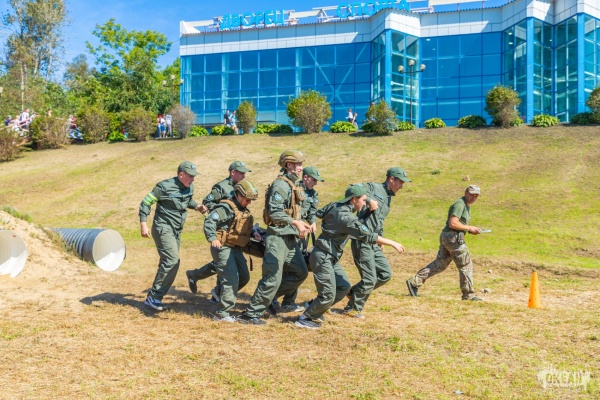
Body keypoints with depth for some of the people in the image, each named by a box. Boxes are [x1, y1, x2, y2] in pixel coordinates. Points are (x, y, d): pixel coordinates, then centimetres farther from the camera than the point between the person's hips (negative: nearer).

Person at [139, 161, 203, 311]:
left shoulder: (189, 188, 5)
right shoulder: (165, 186, -16)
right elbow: (145, 203, -12)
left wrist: (197, 206, 4)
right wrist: (143, 224, -18)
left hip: (177, 231, 8)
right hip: (163, 228, -8)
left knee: (167, 263, 12)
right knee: (172, 261, -19)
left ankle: (155, 297, 24)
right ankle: (153, 297, -11)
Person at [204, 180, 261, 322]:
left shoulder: (244, 210, 13)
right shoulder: (226, 208, -16)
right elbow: (209, 221, -25)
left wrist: (253, 233, 3)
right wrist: (213, 238, -38)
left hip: (236, 248, 9)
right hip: (223, 247, -9)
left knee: (244, 277, 15)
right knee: (231, 279, -11)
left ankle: (220, 294, 34)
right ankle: (222, 313, -2)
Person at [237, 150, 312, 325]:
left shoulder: (293, 185, 17)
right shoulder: (280, 185, -14)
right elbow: (275, 212, -23)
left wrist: (301, 225, 7)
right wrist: (296, 222, -20)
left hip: (290, 237, 10)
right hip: (277, 237, -10)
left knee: (300, 272, 17)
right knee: (272, 278, -10)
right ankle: (250, 314, -3)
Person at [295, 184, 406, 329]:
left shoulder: (334, 206, 4)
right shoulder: (346, 217, -22)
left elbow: (319, 213, 20)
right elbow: (368, 236, -26)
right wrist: (393, 243, -22)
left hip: (330, 257, 10)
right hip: (323, 257, -10)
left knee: (344, 286, 12)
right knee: (328, 295, -7)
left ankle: (314, 307, 23)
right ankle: (305, 318, 11)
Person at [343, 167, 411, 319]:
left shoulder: (388, 198, 20)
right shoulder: (373, 187, -6)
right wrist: (369, 200, -26)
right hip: (362, 240, -9)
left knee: (386, 274, 9)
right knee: (370, 279, -6)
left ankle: (354, 292, 21)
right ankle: (352, 309, 11)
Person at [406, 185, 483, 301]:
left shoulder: (466, 205, 19)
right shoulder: (460, 204, -14)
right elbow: (452, 223, -22)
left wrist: (471, 230, 11)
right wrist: (469, 228, -13)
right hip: (453, 237, -10)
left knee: (439, 264, 11)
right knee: (466, 265, 0)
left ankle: (414, 282, 10)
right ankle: (468, 294, 10)